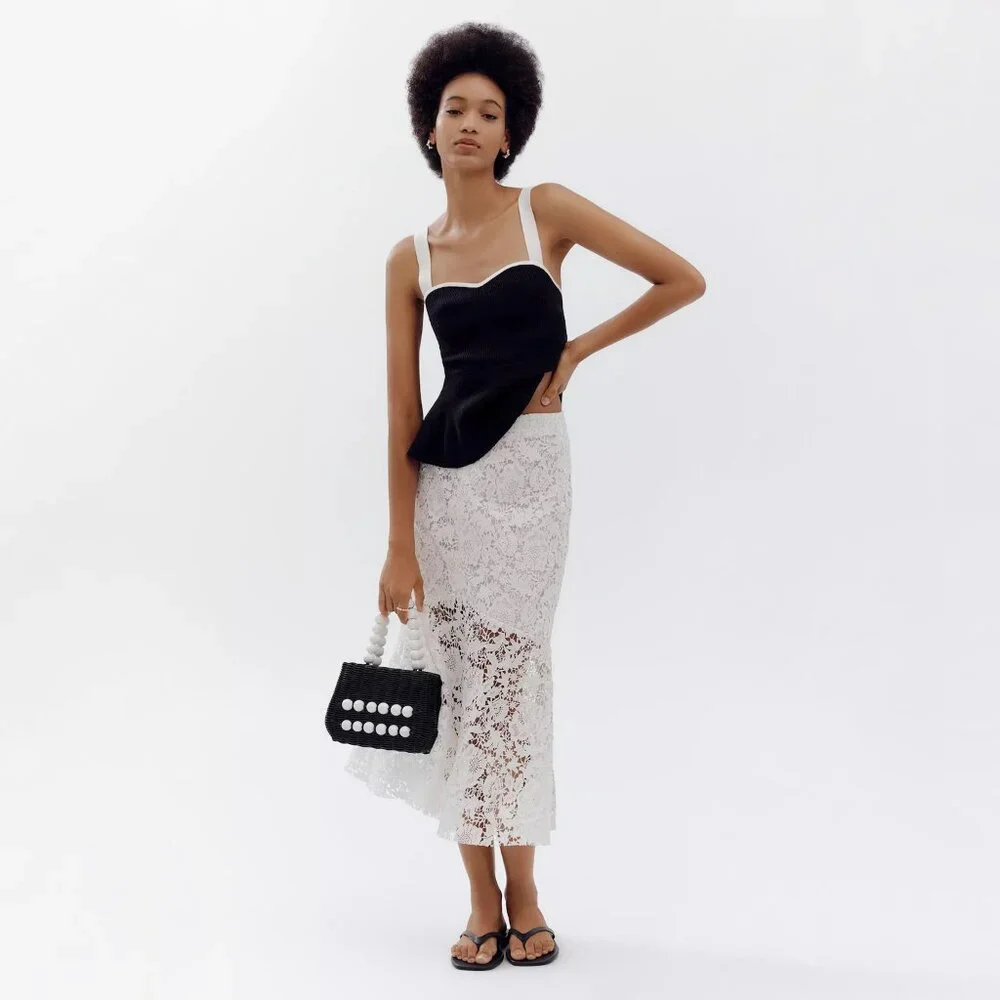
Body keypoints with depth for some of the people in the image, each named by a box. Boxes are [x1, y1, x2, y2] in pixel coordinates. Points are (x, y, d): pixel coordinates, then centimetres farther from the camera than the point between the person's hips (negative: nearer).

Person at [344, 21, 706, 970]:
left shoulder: (547, 211, -2)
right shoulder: (410, 259, 4)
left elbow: (683, 280, -2)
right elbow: (401, 409, 1)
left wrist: (577, 349, -1)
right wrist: (398, 544, -3)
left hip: (528, 468, -2)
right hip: (443, 474, 2)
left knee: (509, 675, 2)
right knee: (461, 678, 4)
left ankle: (520, 895, 18)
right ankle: (482, 902, 17)